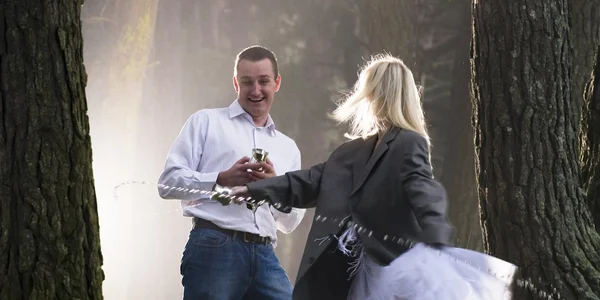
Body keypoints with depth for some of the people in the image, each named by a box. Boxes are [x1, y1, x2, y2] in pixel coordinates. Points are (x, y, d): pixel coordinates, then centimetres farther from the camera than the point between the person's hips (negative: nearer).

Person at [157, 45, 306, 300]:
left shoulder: (288, 148, 23)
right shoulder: (206, 122, 11)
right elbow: (169, 182, 1)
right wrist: (222, 180, -12)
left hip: (264, 255, 4)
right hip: (214, 249, -4)